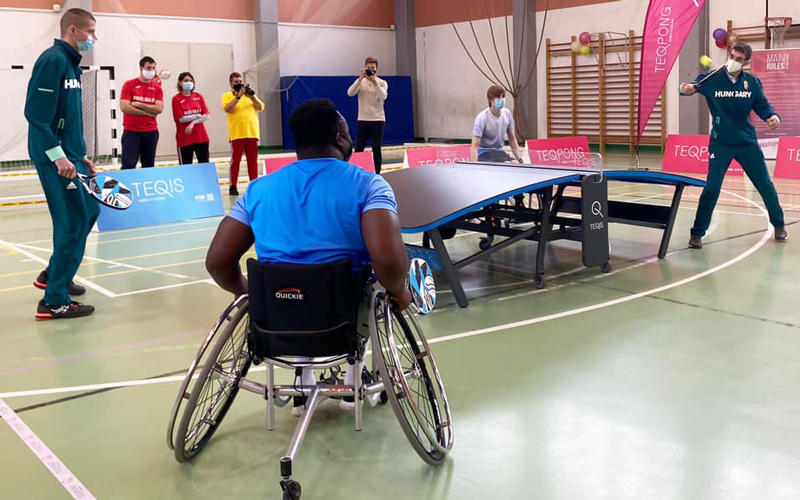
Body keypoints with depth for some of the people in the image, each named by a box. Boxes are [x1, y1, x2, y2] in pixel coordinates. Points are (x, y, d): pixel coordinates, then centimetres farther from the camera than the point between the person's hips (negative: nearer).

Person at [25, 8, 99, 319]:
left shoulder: (70, 63, 16)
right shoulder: (52, 60, -13)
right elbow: (36, 114, -21)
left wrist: (80, 155, 20)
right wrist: (57, 155, -24)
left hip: (69, 155, 10)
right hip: (56, 159, -10)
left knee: (88, 211, 19)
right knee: (73, 224, -8)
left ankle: (53, 275, 32)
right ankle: (54, 302, -1)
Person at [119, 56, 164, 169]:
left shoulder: (157, 88, 8)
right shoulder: (129, 85, -1)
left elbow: (159, 109, -5)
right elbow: (124, 107, -12)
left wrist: (139, 104, -11)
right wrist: (148, 112, -9)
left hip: (151, 132, 4)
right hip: (131, 131, -3)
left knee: (149, 166, 9)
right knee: (128, 166, -9)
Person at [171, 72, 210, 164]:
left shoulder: (198, 96, 7)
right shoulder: (176, 99, -4)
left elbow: (207, 115, -1)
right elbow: (181, 119, -10)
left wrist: (193, 122, -13)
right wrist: (197, 116, -5)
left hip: (201, 137, 3)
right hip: (184, 139, -3)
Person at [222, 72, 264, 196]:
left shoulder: (249, 94, 17)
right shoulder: (227, 96, 6)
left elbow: (260, 107, 7)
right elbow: (227, 108, -13)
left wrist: (251, 96, -8)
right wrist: (238, 96, -17)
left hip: (252, 133, 4)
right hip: (236, 133, -3)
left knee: (253, 160, 5)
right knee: (235, 160, -4)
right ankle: (233, 186, -2)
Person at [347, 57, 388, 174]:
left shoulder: (382, 83, 0)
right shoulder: (360, 82, 4)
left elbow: (383, 96, -20)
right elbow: (350, 93, -14)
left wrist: (374, 82, -29)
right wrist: (360, 79, -23)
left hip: (378, 120, -1)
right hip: (362, 120, 1)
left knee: (376, 149, 1)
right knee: (358, 149, 1)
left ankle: (376, 175, 8)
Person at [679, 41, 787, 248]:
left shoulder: (752, 82, -2)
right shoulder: (711, 79, -8)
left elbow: (763, 106, 3)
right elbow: (691, 87, -15)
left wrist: (773, 116, -19)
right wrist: (686, 89, -40)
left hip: (748, 143, 3)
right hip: (720, 144, -3)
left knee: (765, 185, 10)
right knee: (711, 188, -10)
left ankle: (779, 224, 31)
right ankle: (697, 233, 2)